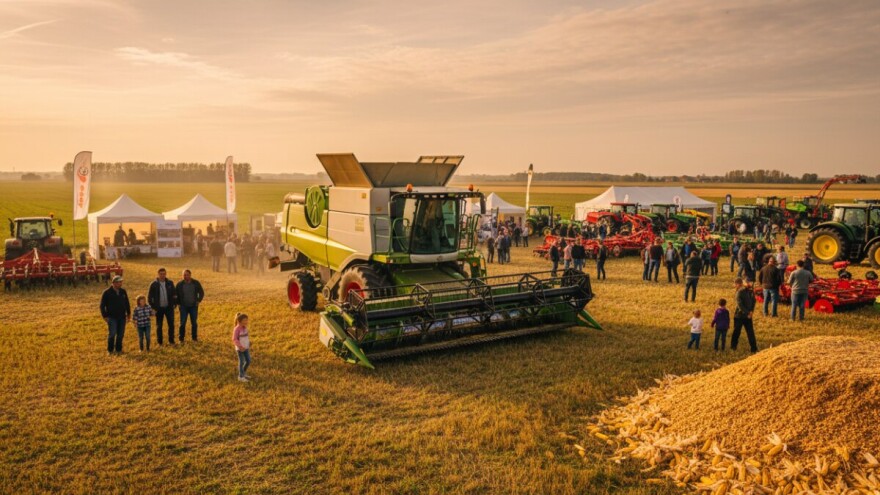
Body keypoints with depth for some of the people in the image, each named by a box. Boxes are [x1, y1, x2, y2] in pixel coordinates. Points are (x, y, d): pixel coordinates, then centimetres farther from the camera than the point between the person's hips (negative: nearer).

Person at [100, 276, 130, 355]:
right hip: (112, 317, -4)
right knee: (112, 334, -11)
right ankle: (110, 350, 4)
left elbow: (127, 303, 18)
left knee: (120, 334, 6)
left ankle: (118, 349, 18)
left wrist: (128, 313, 17)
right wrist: (104, 316, -8)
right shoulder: (107, 292, -7)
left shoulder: (123, 292, 7)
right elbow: (102, 305, -3)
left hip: (122, 317, 4)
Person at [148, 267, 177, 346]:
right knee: (159, 326, 8)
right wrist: (152, 307, -6)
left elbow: (174, 294, 9)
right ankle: (159, 342, 19)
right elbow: (149, 297, -1)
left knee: (171, 324, 3)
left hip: (169, 307, 2)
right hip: (159, 308, -1)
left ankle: (171, 341, 15)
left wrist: (175, 303, -1)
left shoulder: (170, 283, 0)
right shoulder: (153, 284, -6)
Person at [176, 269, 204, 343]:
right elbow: (176, 295, 7)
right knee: (182, 323, -1)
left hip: (193, 306, 1)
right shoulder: (179, 284, -5)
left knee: (194, 323, 6)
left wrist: (199, 301, -1)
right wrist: (179, 303, -2)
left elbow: (201, 292, 8)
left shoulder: (196, 283, -4)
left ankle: (195, 338, 18)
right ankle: (181, 339, 10)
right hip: (183, 307, -1)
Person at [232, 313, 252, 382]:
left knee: (248, 361, 10)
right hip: (239, 348, -7)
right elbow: (234, 339, -22)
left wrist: (248, 345, 17)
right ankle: (241, 377, 16)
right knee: (242, 362, 1)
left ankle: (244, 373, 31)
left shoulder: (245, 327, 3)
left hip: (246, 348, 7)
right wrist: (240, 346, -27)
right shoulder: (236, 329, -20)